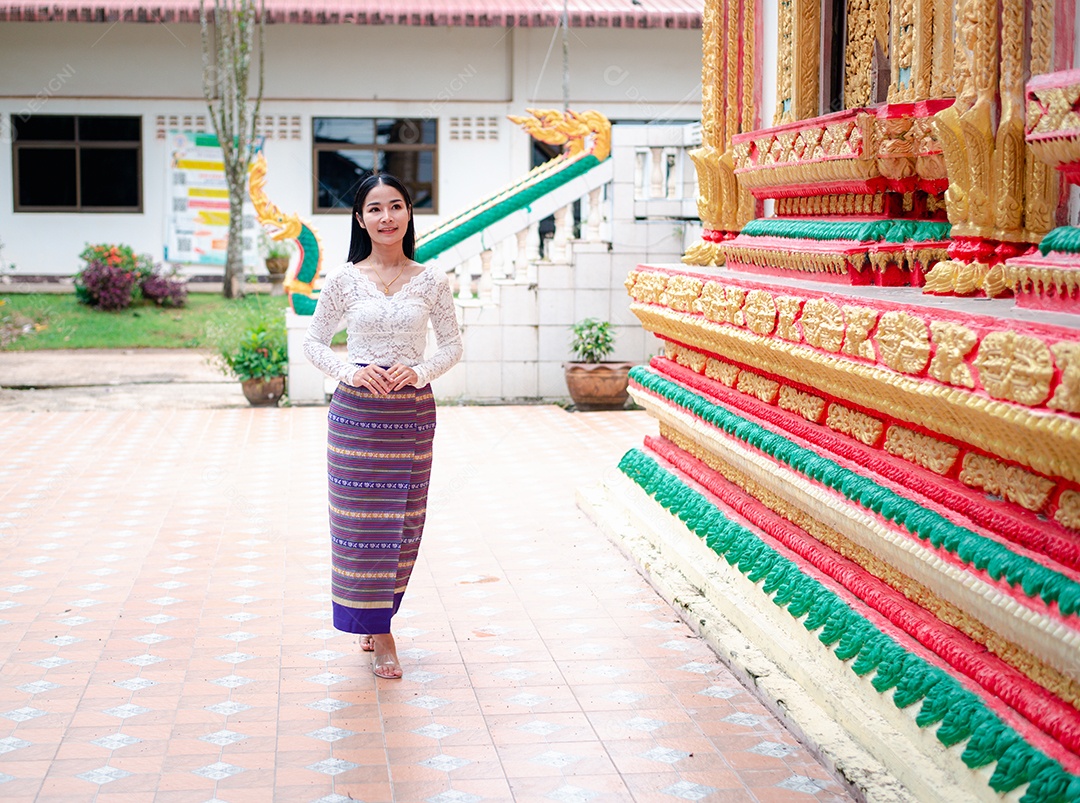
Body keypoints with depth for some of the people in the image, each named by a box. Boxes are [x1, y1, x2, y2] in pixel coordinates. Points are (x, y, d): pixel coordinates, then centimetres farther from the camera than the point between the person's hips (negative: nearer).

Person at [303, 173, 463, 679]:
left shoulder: (430, 281, 2)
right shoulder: (344, 280, -1)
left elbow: (452, 345, 8)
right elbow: (313, 342, 6)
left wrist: (420, 371, -10)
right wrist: (350, 372, -12)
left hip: (412, 412, 1)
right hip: (356, 409, -1)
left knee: (402, 519, 7)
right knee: (362, 517, -1)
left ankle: (377, 616, 28)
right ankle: (378, 632, 10)